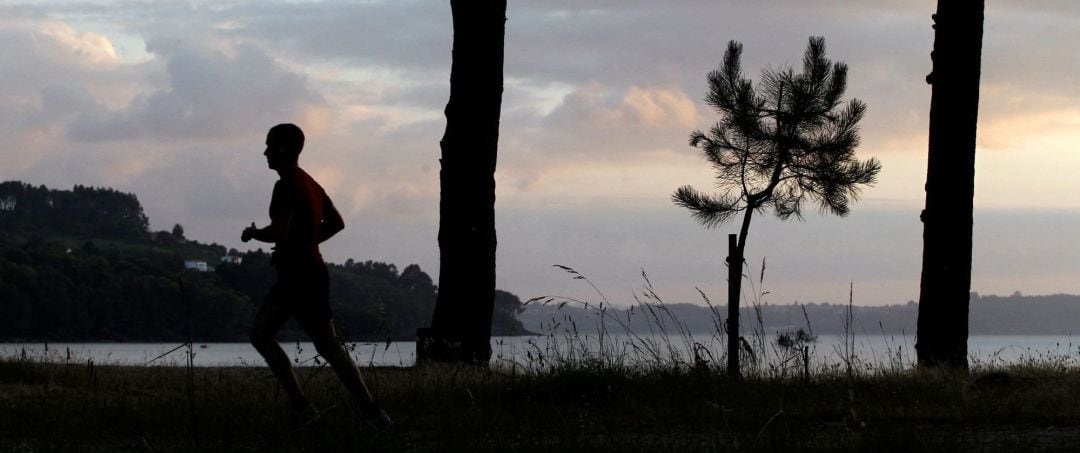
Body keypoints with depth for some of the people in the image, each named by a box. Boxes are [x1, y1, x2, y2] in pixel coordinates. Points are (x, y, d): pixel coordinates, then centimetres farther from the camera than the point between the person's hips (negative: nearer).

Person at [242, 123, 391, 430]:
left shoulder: (286, 186, -16)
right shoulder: (310, 184, 14)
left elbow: (279, 232, -26)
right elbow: (336, 223, 22)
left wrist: (252, 233, -6)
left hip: (302, 277, -10)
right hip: (293, 275, 10)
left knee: (329, 347, -7)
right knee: (260, 335, 11)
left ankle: (371, 413, -4)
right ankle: (300, 407, 6)